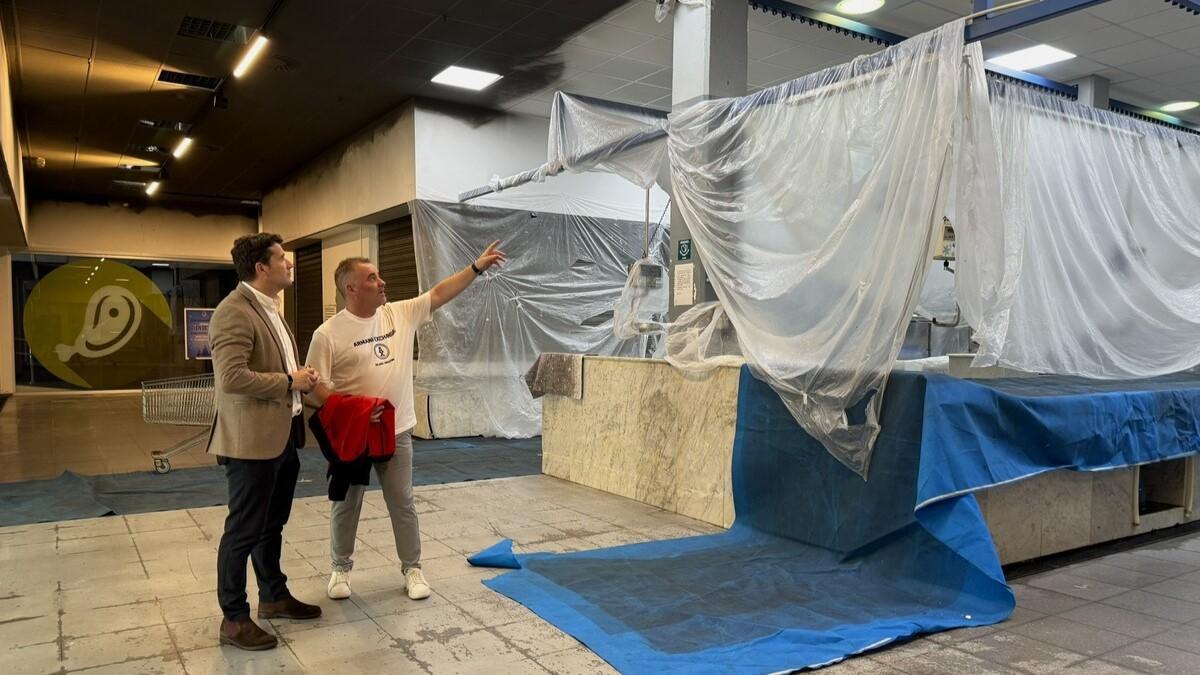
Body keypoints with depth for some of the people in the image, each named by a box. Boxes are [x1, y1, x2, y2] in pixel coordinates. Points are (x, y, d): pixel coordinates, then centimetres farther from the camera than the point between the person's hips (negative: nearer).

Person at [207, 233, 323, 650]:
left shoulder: (269, 308, 14)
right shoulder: (234, 312, -18)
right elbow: (232, 378, -27)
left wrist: (301, 378, 7)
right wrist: (289, 381, -18)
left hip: (283, 435, 10)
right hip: (253, 440, -10)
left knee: (272, 525, 21)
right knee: (244, 530, 2)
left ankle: (274, 597, 35)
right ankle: (234, 619, 15)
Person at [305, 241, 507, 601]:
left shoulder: (401, 314, 0)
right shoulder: (328, 334, -13)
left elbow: (439, 294, 3)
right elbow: (314, 389, -13)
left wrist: (476, 267, -2)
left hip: (396, 432, 3)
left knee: (402, 503, 11)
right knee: (346, 506, 13)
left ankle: (412, 568, 24)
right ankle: (341, 569, 31)